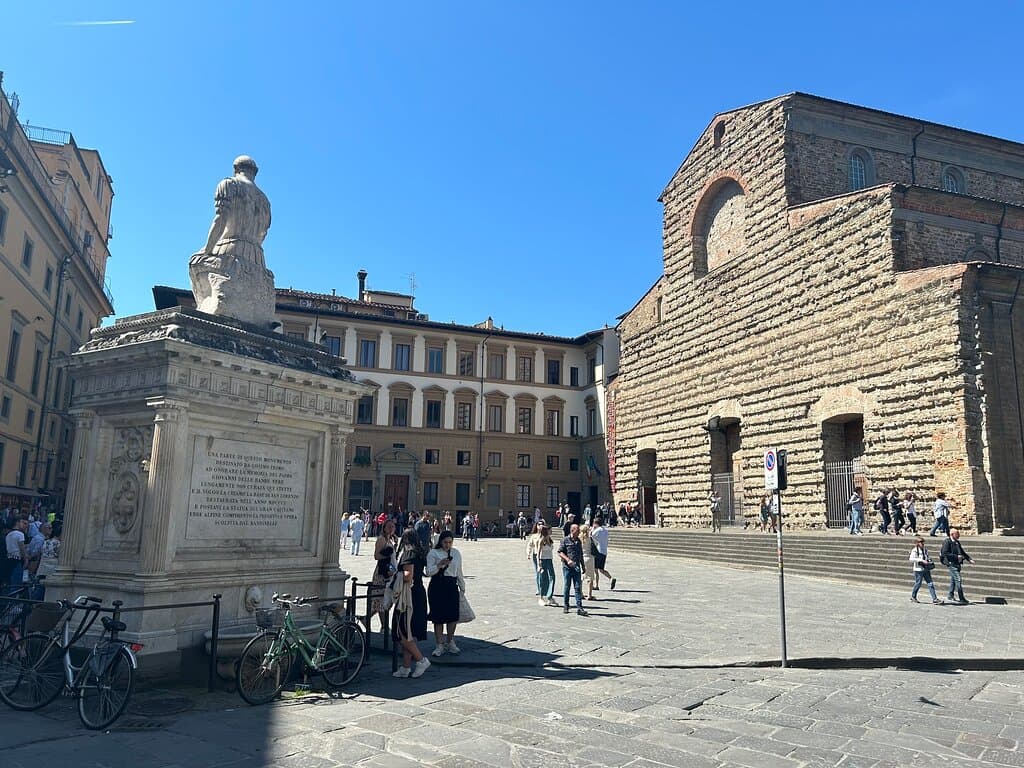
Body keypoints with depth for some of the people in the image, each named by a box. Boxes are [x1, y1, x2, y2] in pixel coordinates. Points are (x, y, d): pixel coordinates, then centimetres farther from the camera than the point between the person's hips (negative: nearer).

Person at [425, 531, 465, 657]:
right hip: (437, 586, -3)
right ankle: (440, 645, 13)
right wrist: (440, 564, -22)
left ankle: (450, 643, 23)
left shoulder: (456, 553, 10)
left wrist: (462, 587, 17)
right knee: (438, 616, 1)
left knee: (453, 616, 4)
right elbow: (429, 572, -9)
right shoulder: (433, 553, -2)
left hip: (452, 586, 3)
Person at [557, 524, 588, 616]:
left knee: (578, 587, -2)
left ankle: (579, 607, -2)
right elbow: (560, 552, -7)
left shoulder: (578, 541, 14)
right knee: (567, 587, 5)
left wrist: (583, 567, 19)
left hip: (576, 567, 4)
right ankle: (565, 606, 18)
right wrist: (568, 560, -20)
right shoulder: (565, 540, -4)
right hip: (567, 567, -4)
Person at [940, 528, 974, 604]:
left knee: (953, 580, 16)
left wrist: (969, 559, 9)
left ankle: (950, 596, 27)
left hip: (957, 564, 9)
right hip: (952, 564, -9)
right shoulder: (947, 542, -11)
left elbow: (962, 552, 23)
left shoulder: (957, 542, 16)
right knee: (958, 580, -11)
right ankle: (961, 598, -8)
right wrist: (956, 556, -20)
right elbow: (945, 553, -18)